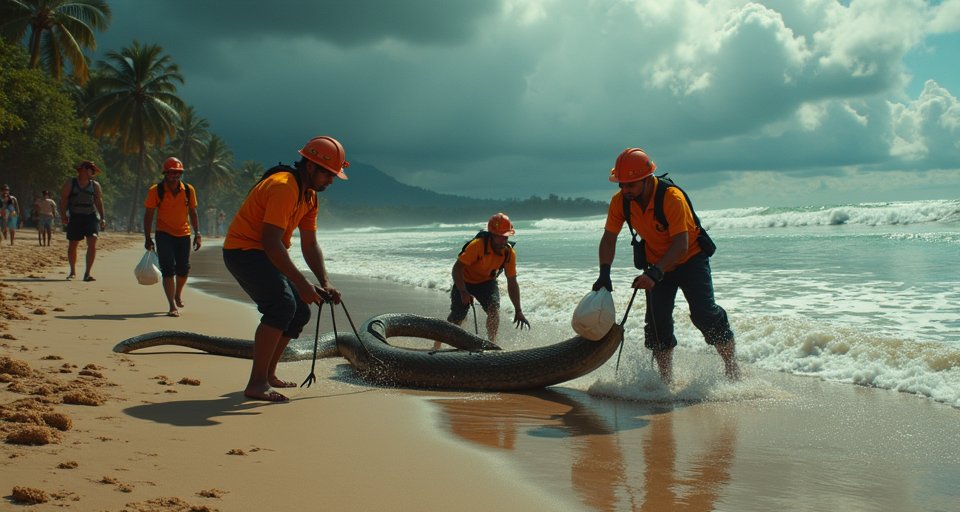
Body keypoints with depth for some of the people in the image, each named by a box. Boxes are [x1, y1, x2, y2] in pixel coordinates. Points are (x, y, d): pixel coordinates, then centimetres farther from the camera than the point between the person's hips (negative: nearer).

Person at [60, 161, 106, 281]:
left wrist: (102, 218, 2)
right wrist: (63, 216, -8)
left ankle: (87, 273, -16)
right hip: (75, 218, -1)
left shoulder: (95, 185, 10)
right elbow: (63, 200, 2)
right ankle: (73, 271, 27)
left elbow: (99, 201, 11)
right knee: (72, 245, 7)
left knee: (92, 243, -16)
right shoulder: (70, 184, 4)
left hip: (91, 217, 1)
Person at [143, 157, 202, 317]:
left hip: (184, 234, 3)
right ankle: (172, 306, -11)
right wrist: (148, 238, -8)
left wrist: (197, 233, 2)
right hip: (164, 234, -3)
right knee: (168, 270, -11)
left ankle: (178, 295, 38)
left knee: (183, 269, 9)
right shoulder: (155, 191, -8)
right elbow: (148, 215, -4)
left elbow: (192, 213, 8)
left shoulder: (189, 190, -1)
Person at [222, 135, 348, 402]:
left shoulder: (309, 195, 8)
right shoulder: (283, 187, -24)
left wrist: (325, 283, -4)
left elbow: (310, 245, 10)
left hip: (267, 254, 10)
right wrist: (302, 284, -33)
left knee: (300, 311, 10)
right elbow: (271, 241, -31)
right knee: (282, 305, -26)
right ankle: (256, 384, -24)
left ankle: (268, 375, 21)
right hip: (244, 249, -10)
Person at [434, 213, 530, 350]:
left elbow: (512, 283, -9)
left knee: (494, 308, -24)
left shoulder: (509, 253, -18)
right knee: (456, 318, -6)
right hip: (465, 281, -3)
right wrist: (463, 293, -40)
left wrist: (518, 311, -10)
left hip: (487, 282, 3)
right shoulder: (477, 245, -32)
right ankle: (436, 346, 17)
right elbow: (456, 269, -30)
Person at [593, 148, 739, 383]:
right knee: (656, 322, -4)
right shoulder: (620, 201, -15)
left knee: (704, 313, -15)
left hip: (690, 258, -5)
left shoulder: (672, 198, -31)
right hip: (657, 264, 5)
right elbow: (609, 239, -8)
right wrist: (604, 273, -23)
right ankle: (666, 379, 7)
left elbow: (681, 246, -35)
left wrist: (655, 273, -47)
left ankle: (732, 366, 2)